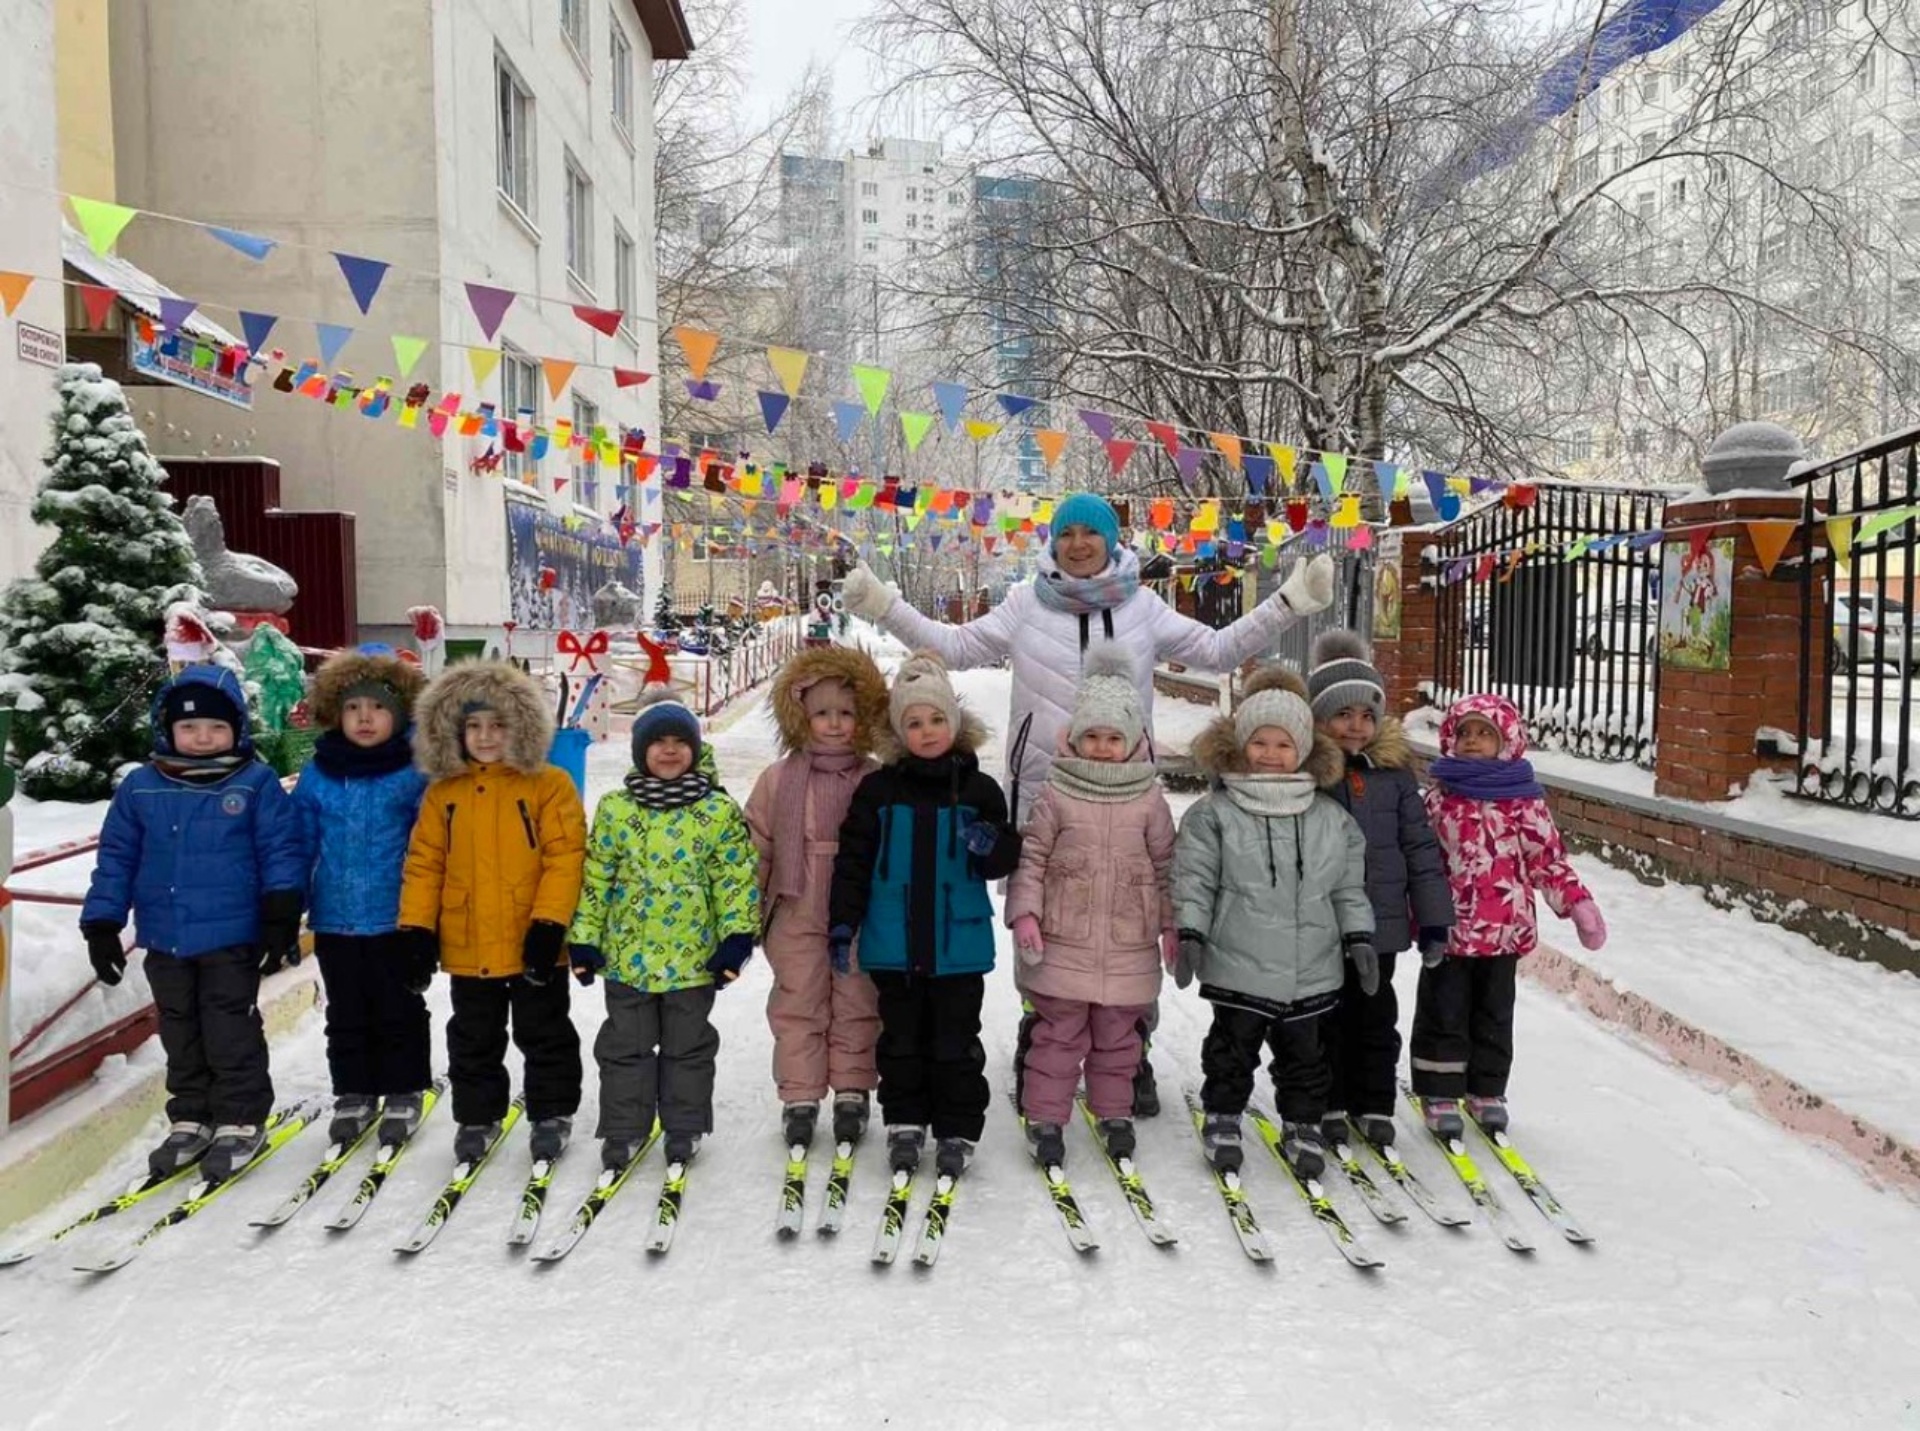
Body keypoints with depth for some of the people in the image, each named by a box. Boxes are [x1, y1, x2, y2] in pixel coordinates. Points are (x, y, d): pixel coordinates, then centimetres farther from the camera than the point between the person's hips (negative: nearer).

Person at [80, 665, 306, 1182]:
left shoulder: (257, 784, -7)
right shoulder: (140, 788, 3)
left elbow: (281, 852, -7)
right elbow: (116, 859, 8)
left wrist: (281, 919, -12)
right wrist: (102, 925, 5)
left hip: (231, 937, -4)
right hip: (165, 940, 4)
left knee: (231, 1032, 3)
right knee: (181, 1033, 15)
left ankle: (242, 1120, 15)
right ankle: (192, 1118, 29)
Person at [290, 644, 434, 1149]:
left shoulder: (416, 774, -8)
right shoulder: (318, 775, 2)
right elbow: (300, 845, 6)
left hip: (396, 919, -3)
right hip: (335, 920, 3)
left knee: (399, 1012, 10)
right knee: (346, 1014, 16)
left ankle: (403, 1094, 25)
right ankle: (353, 1094, 30)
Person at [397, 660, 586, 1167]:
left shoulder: (549, 785, -7)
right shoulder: (442, 793, 4)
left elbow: (565, 857, -12)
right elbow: (424, 863, 5)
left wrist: (549, 923, -18)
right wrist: (417, 927, -2)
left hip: (533, 945, -3)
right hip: (467, 949, 3)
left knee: (544, 1035, 12)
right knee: (474, 1041, 18)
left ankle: (552, 1114, 27)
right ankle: (477, 1117, 33)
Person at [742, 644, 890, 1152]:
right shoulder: (778, 779, -1)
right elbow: (756, 846, 3)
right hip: (798, 918, 0)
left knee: (857, 1007, 10)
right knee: (798, 1007, 8)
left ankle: (852, 1092, 24)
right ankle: (799, 1097, 19)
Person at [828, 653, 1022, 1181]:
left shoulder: (979, 789, -1)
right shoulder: (878, 789, -1)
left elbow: (1004, 863, 2)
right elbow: (854, 859, 1)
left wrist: (991, 845, -21)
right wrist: (842, 922, -4)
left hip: (958, 943, -1)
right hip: (895, 942, 1)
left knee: (956, 1042, 8)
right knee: (901, 1038, 14)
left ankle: (957, 1132, 21)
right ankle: (904, 1123, 28)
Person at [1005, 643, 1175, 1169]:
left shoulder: (1149, 800, 1)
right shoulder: (1057, 795, -3)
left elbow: (1166, 863, 7)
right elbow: (1030, 855, -2)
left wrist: (1172, 924, 6)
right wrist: (1025, 912, -11)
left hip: (1128, 945, 2)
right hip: (1063, 942, -2)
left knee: (1117, 1035, 15)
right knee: (1058, 1033, 5)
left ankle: (1114, 1112, 31)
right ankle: (1045, 1117, 16)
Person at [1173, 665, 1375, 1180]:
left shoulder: (1331, 818, 4)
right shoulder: (1213, 813, -6)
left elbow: (1349, 886, 10)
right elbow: (1195, 880, -6)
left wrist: (1358, 938, 5)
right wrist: (1190, 936, -13)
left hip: (1311, 970, 3)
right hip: (1237, 967, -2)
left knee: (1304, 1053, 15)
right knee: (1232, 1050, 11)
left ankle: (1303, 1127, 32)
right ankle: (1222, 1121, 29)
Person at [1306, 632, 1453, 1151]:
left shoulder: (1394, 771, -1)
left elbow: (1420, 848, 4)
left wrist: (1433, 918, 4)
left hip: (1380, 923, 2)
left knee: (1376, 1017, 14)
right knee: (1327, 1018, 11)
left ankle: (1373, 1104, 29)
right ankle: (1327, 1105, 26)